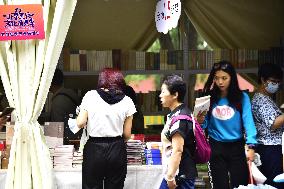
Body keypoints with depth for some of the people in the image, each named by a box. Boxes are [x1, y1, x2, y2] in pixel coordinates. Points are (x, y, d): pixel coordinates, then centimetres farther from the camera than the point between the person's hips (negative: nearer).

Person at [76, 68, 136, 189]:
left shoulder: (90, 96, -1)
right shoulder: (126, 101, 1)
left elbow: (80, 123, -6)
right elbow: (127, 134, 2)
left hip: (93, 148, -1)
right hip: (117, 150, 1)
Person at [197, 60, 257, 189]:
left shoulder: (242, 97, -4)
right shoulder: (210, 98, 2)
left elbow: (248, 121, -13)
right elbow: (206, 125, 4)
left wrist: (251, 146, -24)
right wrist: (201, 122, -19)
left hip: (237, 147, -1)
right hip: (216, 148, 1)